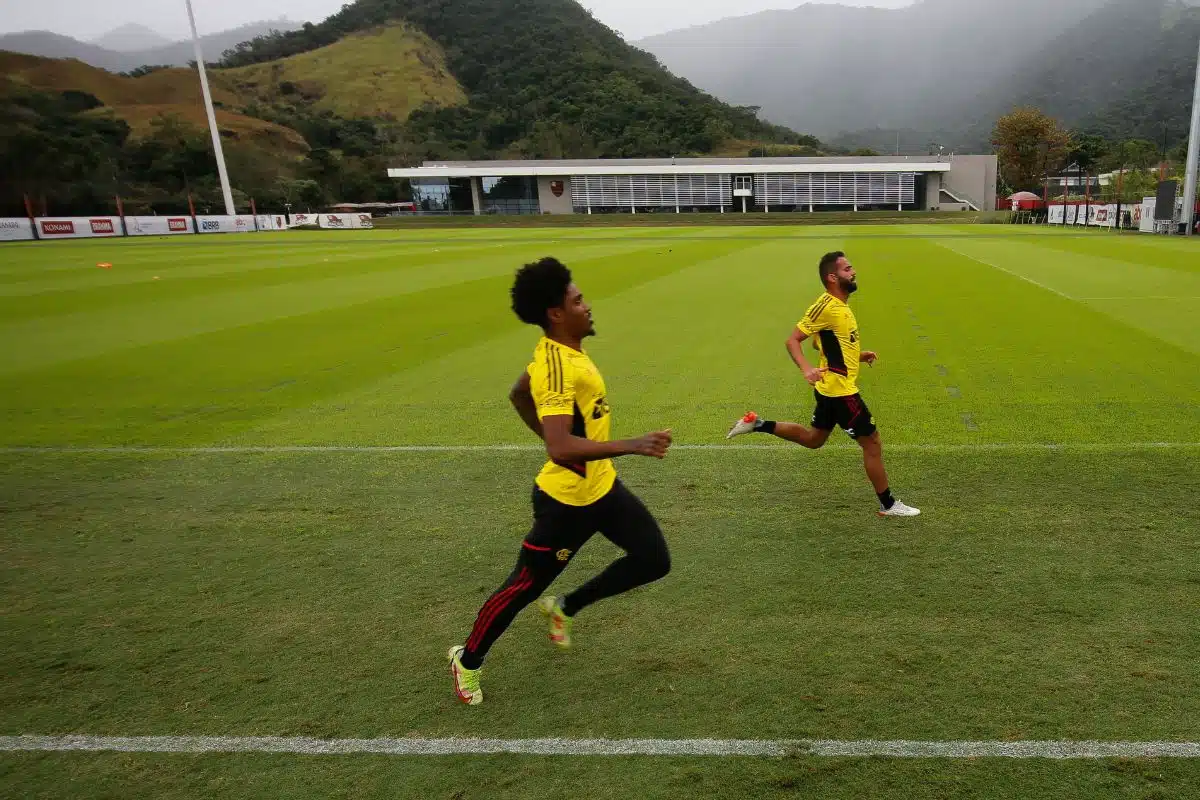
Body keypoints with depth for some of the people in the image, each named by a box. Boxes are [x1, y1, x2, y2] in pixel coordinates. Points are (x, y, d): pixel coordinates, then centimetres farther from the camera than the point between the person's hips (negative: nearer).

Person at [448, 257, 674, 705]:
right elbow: (561, 448, -38)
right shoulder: (556, 366, -28)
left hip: (602, 486, 9)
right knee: (525, 587, 8)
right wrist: (631, 446, -39)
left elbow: (519, 394, 21)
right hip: (567, 499, -9)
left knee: (654, 561, 9)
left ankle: (564, 608, 27)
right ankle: (467, 661, 34)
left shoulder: (560, 352, 4)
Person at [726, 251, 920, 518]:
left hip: (832, 388, 10)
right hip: (840, 390, -10)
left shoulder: (839, 305, 10)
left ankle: (757, 424, 20)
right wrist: (806, 369, -36)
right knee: (873, 443, 2)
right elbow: (793, 340, -21)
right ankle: (888, 505, 16)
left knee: (814, 439, 22)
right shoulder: (827, 306, -20)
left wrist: (858, 355, 15)